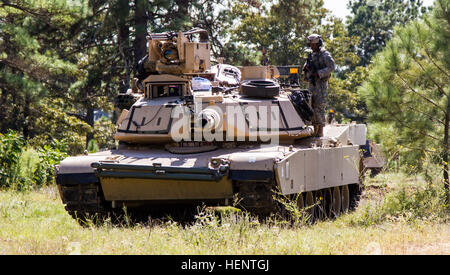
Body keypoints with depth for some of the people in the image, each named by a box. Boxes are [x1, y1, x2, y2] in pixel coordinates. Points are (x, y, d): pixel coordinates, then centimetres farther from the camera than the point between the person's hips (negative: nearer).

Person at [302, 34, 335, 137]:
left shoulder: (324, 54, -6)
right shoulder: (312, 55, 18)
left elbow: (331, 67, -15)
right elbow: (305, 68, 24)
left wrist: (318, 73, -18)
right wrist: (307, 68, 0)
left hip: (321, 83, -8)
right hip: (312, 84, 8)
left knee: (319, 107, -11)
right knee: (312, 107, 7)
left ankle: (320, 132, -11)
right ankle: (315, 131, 12)